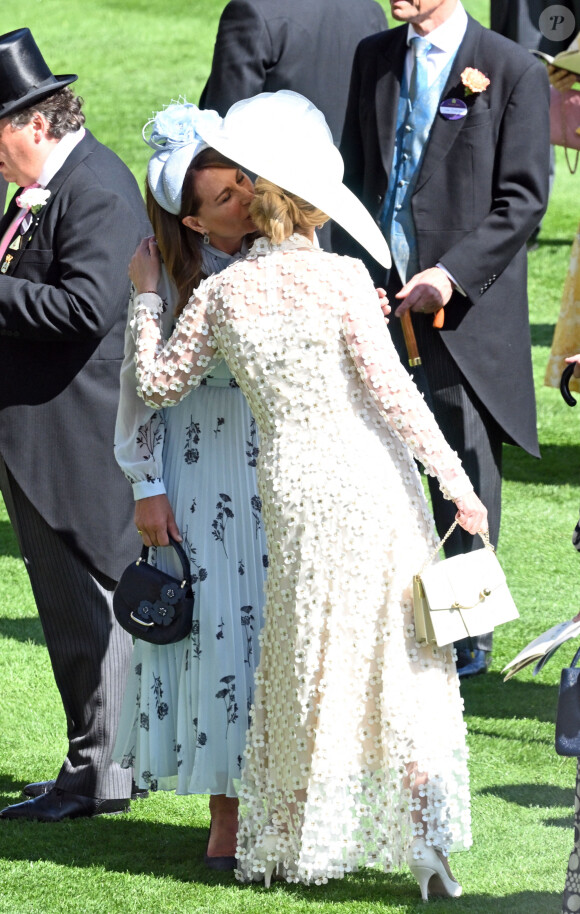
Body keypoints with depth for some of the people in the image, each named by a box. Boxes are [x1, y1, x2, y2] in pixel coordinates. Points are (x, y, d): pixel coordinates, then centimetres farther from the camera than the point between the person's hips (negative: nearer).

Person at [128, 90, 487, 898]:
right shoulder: (341, 281, -9)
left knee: (307, 662, 16)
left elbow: (159, 383, 8)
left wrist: (145, 297, 20)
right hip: (373, 482, -2)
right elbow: (391, 390, -10)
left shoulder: (220, 294, -2)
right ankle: (424, 835, -1)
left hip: (294, 495, 2)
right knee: (401, 657, 6)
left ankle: (290, 839, 21)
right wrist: (455, 477, -4)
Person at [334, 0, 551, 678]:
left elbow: (524, 198, -9)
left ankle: (469, 639, 14)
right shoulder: (373, 59, 11)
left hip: (469, 309, -4)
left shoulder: (514, 73, -6)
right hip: (382, 298, 4)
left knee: (466, 476, 2)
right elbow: (354, 174, 13)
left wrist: (452, 273, -18)